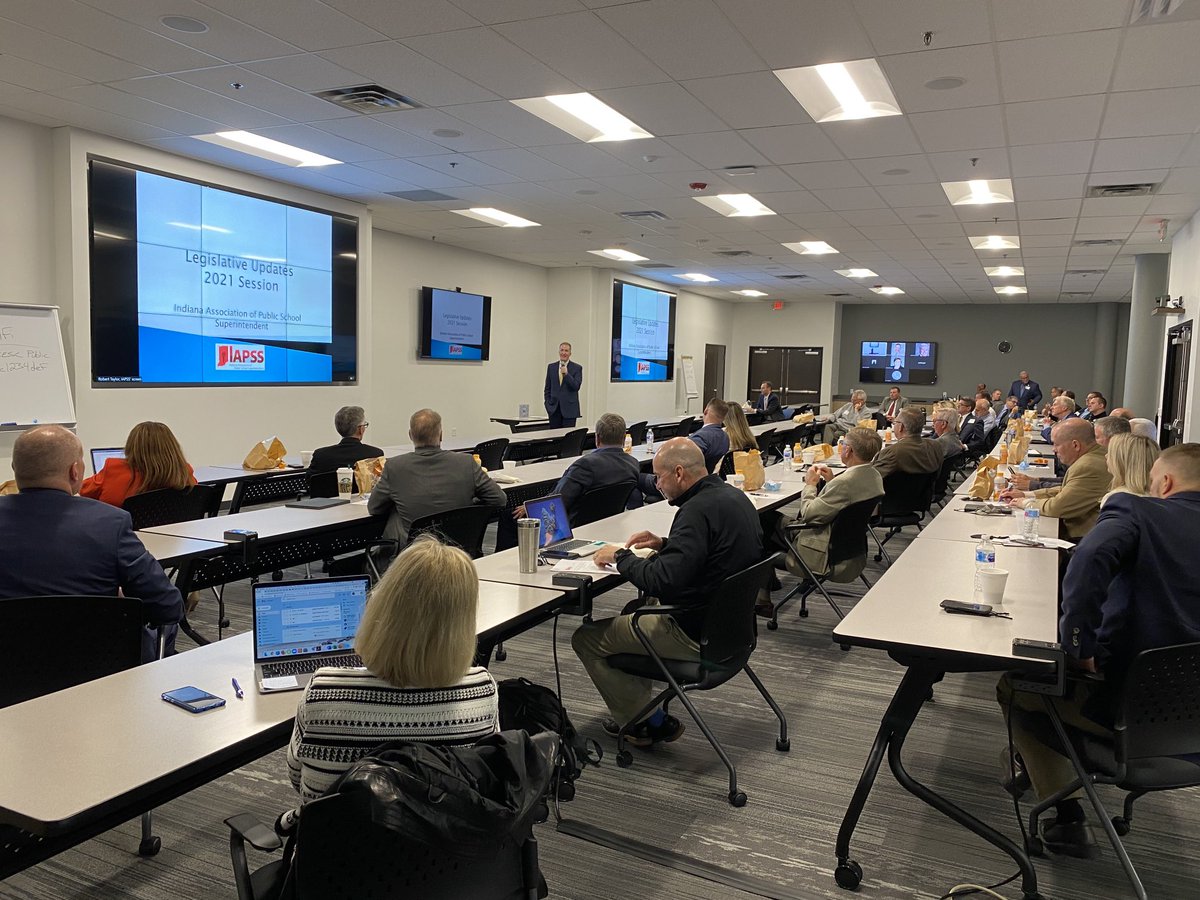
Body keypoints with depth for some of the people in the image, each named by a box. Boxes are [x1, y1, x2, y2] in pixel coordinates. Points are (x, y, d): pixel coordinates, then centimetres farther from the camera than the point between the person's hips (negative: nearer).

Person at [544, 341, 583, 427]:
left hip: (569, 410, -3)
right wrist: (548, 404, 4)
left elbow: (576, 387, -9)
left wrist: (566, 374, -20)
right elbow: (547, 388, 14)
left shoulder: (577, 368, 1)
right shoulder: (551, 367, 11)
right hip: (554, 410, 3)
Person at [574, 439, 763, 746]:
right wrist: (664, 544, 10)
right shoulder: (733, 496, 4)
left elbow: (661, 582, -30)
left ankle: (652, 723, 11)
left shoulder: (699, 510, -26)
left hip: (695, 633, -10)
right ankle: (637, 710, 31)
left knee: (586, 639, 0)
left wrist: (621, 556, -14)